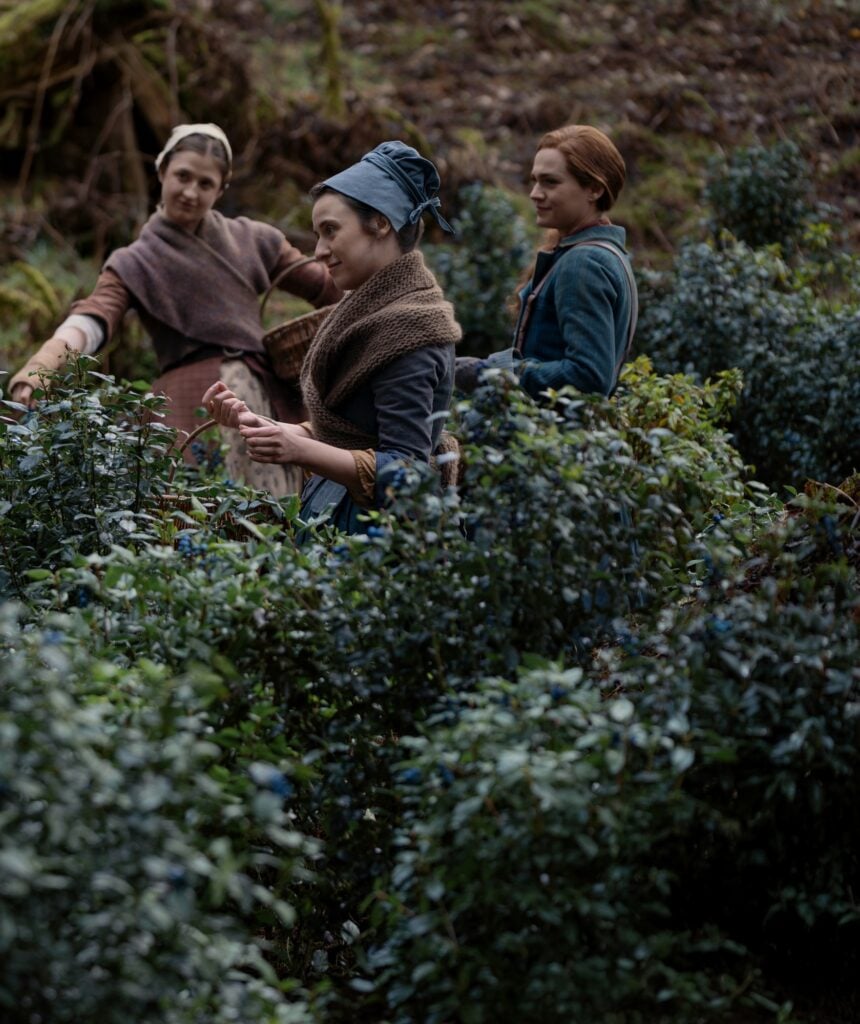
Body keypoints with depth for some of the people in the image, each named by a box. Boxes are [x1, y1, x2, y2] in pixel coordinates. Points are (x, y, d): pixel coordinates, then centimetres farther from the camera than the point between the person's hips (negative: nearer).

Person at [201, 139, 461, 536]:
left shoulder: (406, 328, -15)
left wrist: (301, 451, -28)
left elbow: (403, 473, -20)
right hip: (336, 509, 8)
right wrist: (254, 422, 9)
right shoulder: (377, 309, 13)